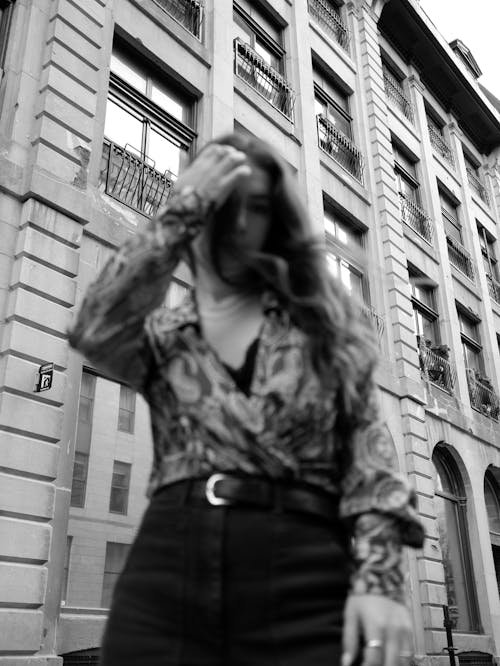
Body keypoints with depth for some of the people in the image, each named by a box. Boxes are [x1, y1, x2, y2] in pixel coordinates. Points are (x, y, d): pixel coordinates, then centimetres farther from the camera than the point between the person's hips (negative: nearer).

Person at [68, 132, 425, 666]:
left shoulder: (318, 317, 11)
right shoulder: (160, 333, 13)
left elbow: (366, 448, 4)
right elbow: (95, 331, -10)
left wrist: (379, 576, -10)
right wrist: (182, 209, -5)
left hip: (303, 587, 0)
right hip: (164, 585, 1)